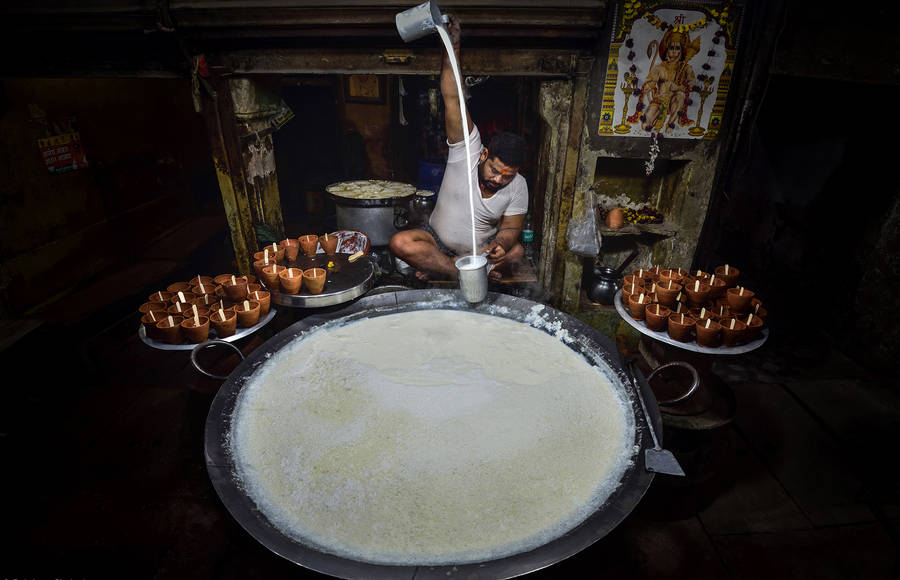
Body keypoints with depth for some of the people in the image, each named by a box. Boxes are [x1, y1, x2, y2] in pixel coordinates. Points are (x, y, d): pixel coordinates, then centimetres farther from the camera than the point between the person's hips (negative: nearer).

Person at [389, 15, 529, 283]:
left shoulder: (518, 186, -12)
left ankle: (437, 268, -16)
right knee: (400, 243, -30)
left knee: (515, 252, -27)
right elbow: (452, 99, -26)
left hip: (480, 249, 2)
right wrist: (452, 45, -35)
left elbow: (511, 227, -6)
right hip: (436, 239, -1)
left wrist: (500, 245, -29)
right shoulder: (468, 150, -19)